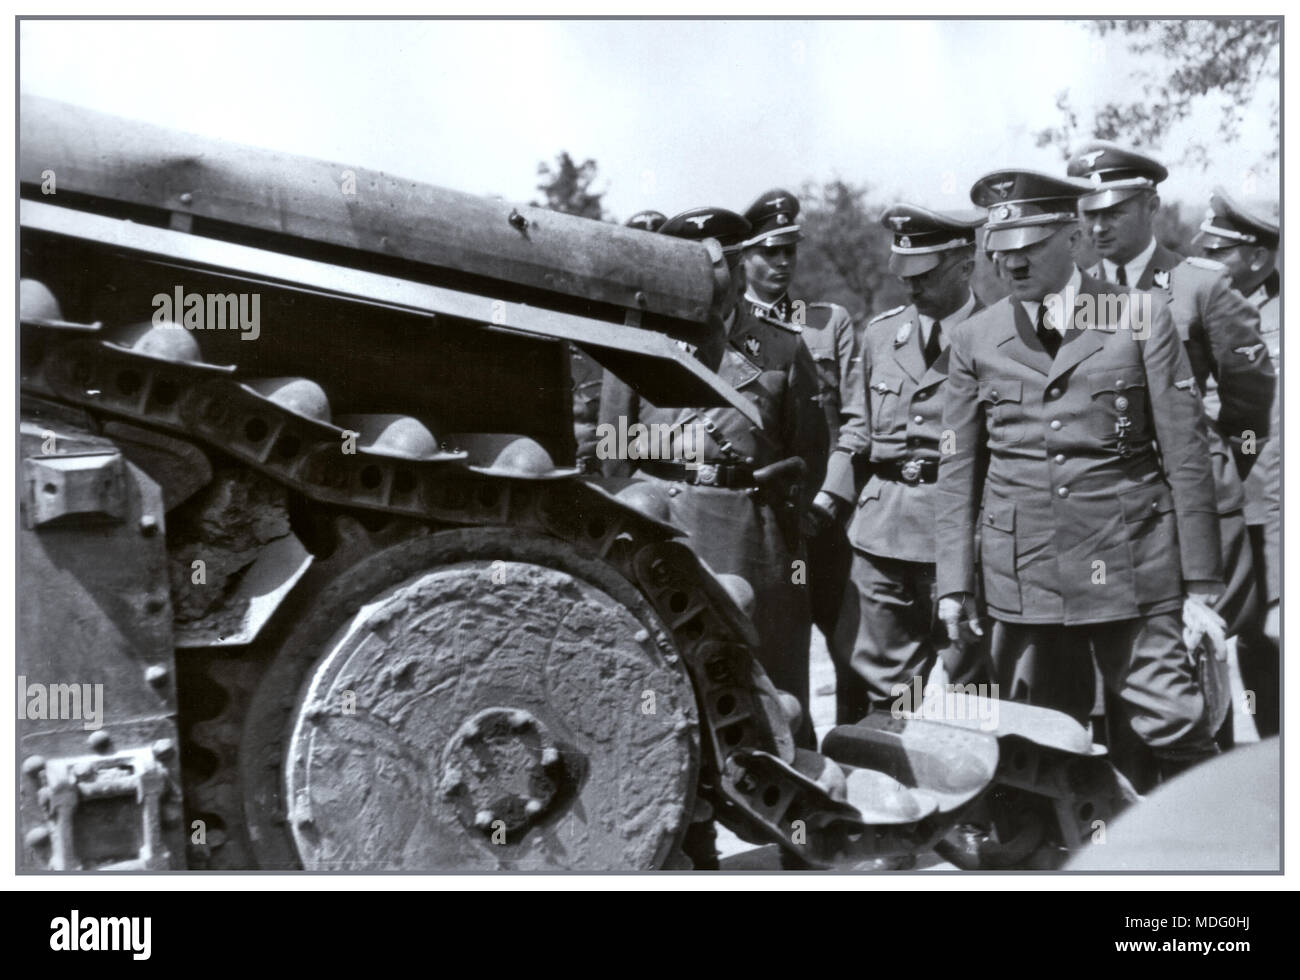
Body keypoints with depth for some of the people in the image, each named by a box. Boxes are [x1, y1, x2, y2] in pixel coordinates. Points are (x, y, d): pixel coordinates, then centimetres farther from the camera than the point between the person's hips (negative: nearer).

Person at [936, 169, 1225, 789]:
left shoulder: (1141, 318, 1)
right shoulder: (974, 339, 8)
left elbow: (1187, 456, 1)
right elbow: (958, 470, 11)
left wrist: (1200, 587, -2)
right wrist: (954, 583, 6)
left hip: (1132, 574, -2)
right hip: (1021, 578, 2)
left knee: (1178, 741, -3)